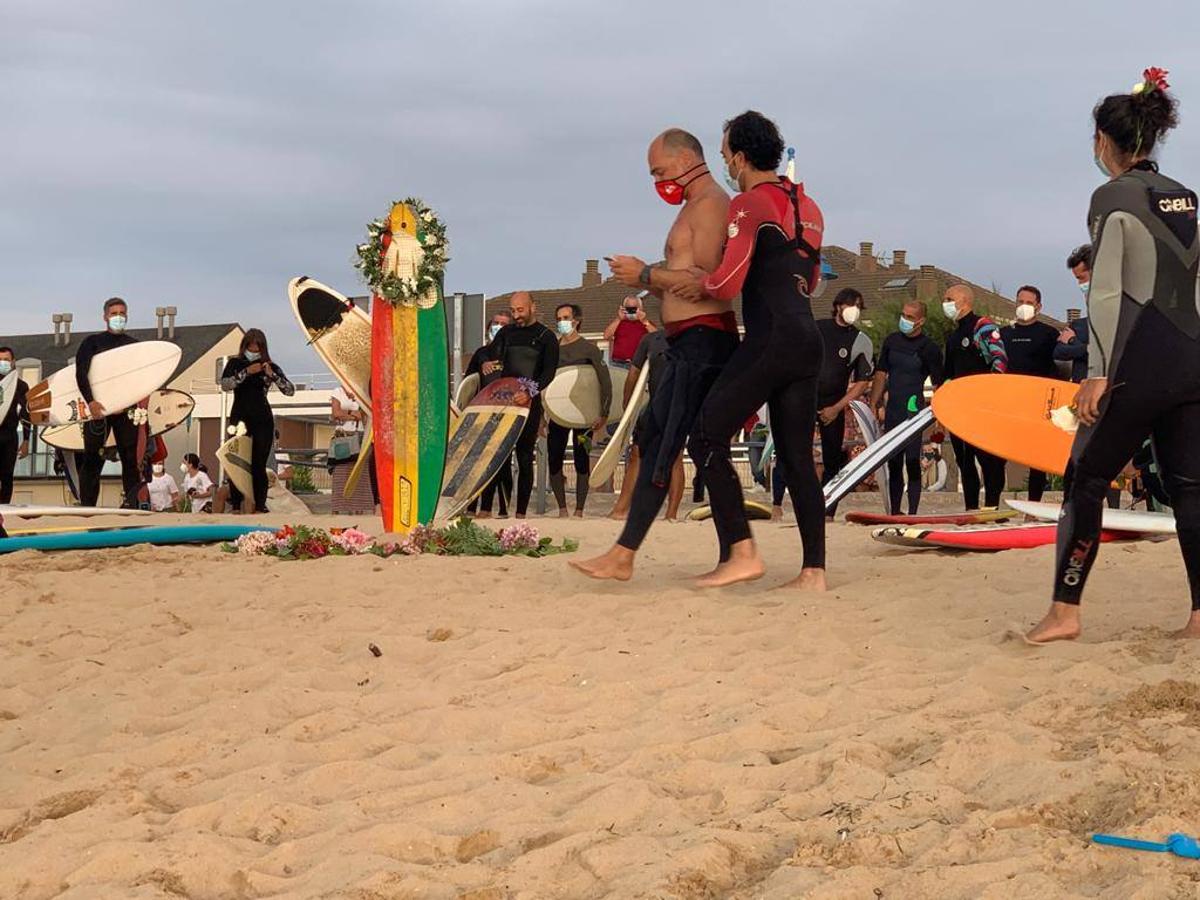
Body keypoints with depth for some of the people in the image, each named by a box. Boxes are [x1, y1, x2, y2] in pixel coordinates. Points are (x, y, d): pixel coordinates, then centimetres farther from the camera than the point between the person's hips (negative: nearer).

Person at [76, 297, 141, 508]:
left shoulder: (134, 346, 15)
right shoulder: (92, 342, 8)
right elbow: (81, 373, -2)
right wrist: (90, 401, -16)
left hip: (126, 409, 2)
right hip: (97, 408, -2)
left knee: (131, 458, -2)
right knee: (92, 459, -3)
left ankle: (130, 504, -1)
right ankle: (86, 505, -2)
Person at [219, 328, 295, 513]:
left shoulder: (270, 366, 5)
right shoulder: (235, 364, 7)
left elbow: (290, 391, -4)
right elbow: (225, 385, -10)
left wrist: (272, 374, -17)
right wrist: (247, 372, -17)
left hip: (263, 420, -1)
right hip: (239, 418, 1)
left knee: (259, 464, -4)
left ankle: (260, 504, -2)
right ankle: (236, 504, -4)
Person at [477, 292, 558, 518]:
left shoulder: (546, 337, 2)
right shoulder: (506, 333, 15)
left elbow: (549, 372, -8)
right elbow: (491, 356, 9)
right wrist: (486, 365, -15)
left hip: (529, 405, -3)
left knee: (525, 458, 0)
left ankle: (521, 513, 4)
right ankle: (485, 510, 1)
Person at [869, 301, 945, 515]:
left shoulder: (929, 348, -5)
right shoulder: (892, 341, 9)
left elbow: (938, 385, -4)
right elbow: (881, 374, 15)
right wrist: (873, 405, 9)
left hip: (914, 414, -5)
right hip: (892, 414, 5)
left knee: (912, 464, -7)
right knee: (893, 465, 10)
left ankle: (912, 513, -5)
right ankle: (894, 512, 17)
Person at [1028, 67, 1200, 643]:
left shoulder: (1112, 197, -6)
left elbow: (1107, 292, -12)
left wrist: (1099, 373, -12)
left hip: (1141, 359, -7)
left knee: (1085, 479, 2)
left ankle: (1064, 611, 2)